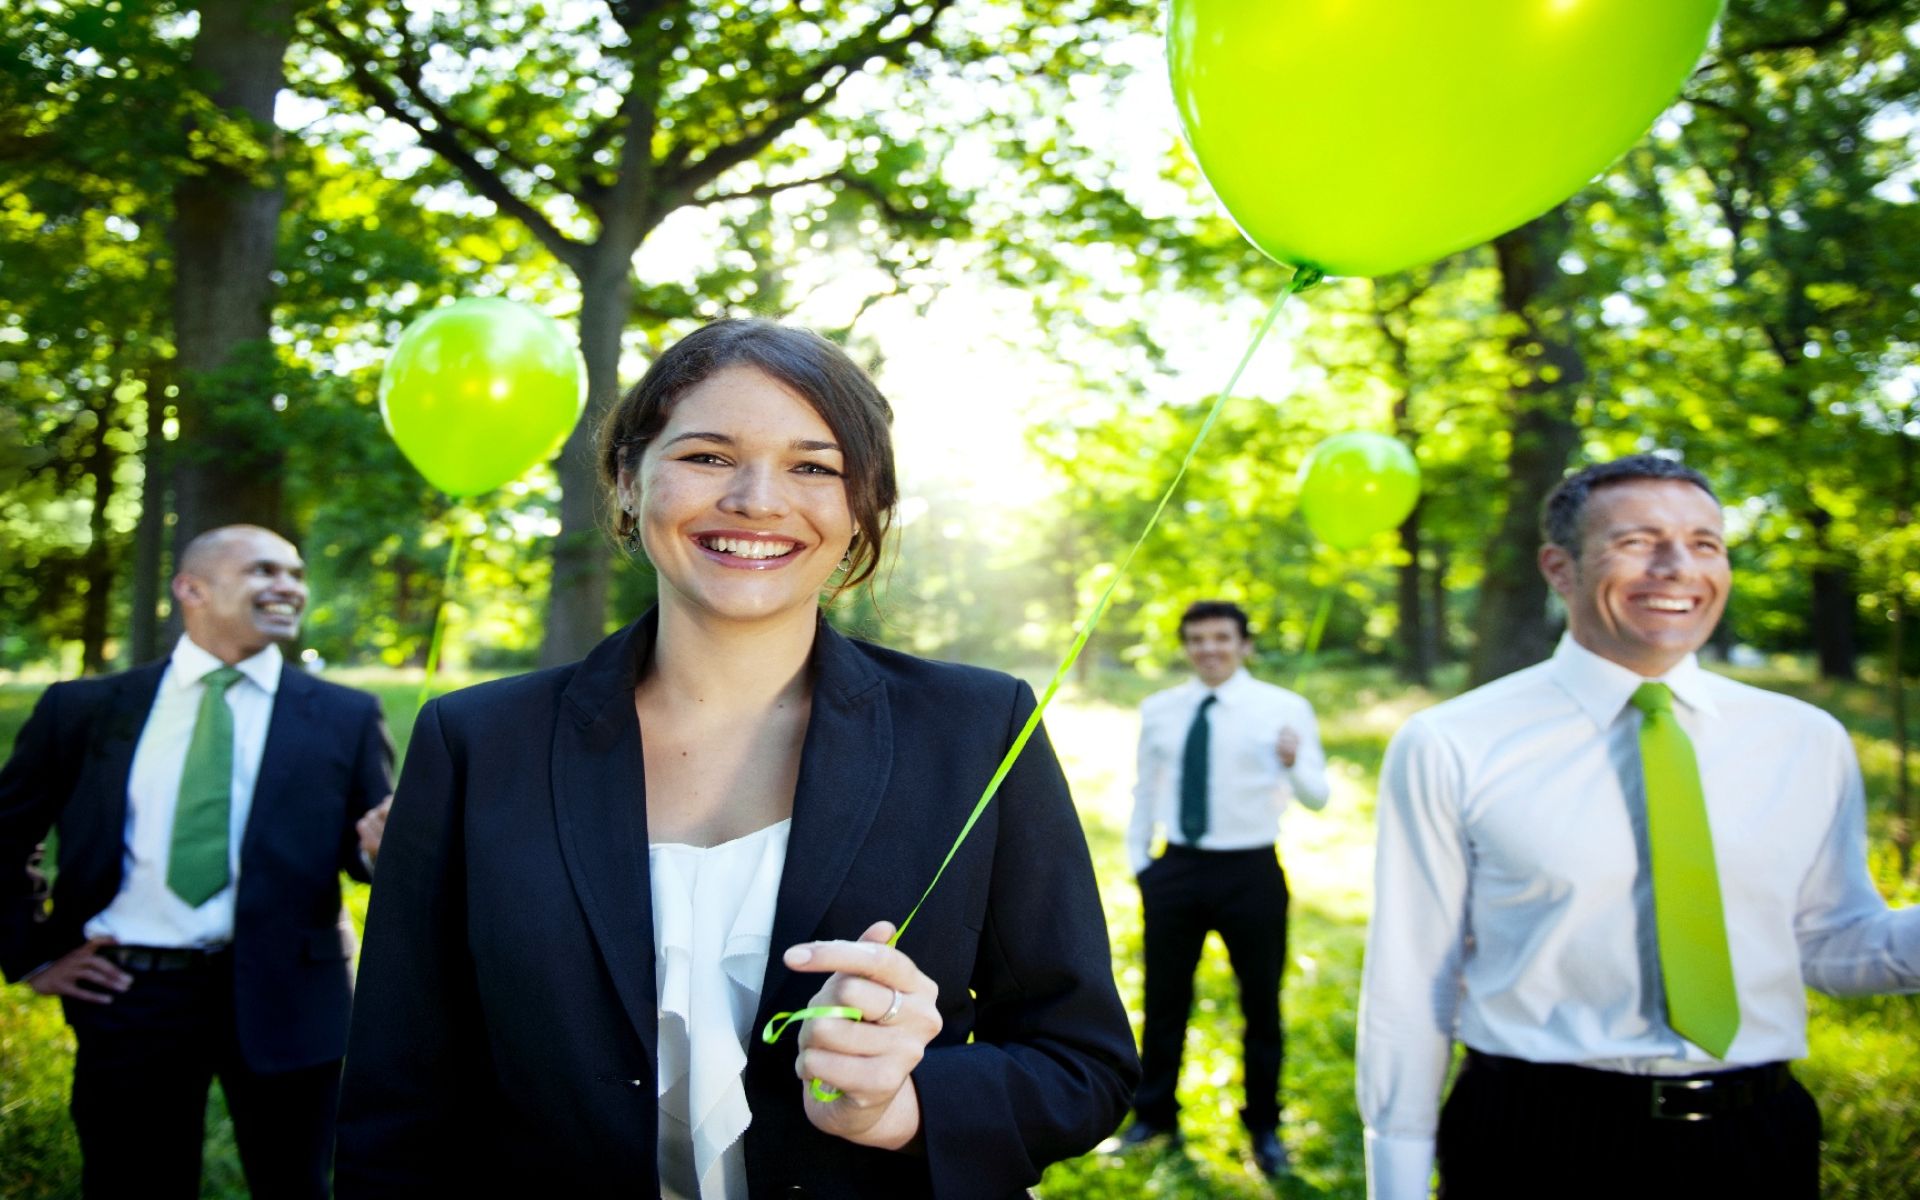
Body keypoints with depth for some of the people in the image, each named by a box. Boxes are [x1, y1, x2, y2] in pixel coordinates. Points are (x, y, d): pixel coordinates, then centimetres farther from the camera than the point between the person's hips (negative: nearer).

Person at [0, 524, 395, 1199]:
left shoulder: (344, 718, 2)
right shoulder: (85, 709, 4)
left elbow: (376, 851, 1)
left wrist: (384, 846, -22)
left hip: (283, 996, 0)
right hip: (128, 995, 1)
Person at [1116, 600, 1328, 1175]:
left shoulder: (1284, 708, -8)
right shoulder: (1158, 710, 3)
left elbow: (1317, 796, -14)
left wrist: (1294, 765, -35)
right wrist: (1139, 861, 8)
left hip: (1251, 871, -2)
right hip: (1176, 868, 3)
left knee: (1261, 1002, 12)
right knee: (1163, 998, 14)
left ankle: (1264, 1126, 31)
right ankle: (1154, 1114, 33)